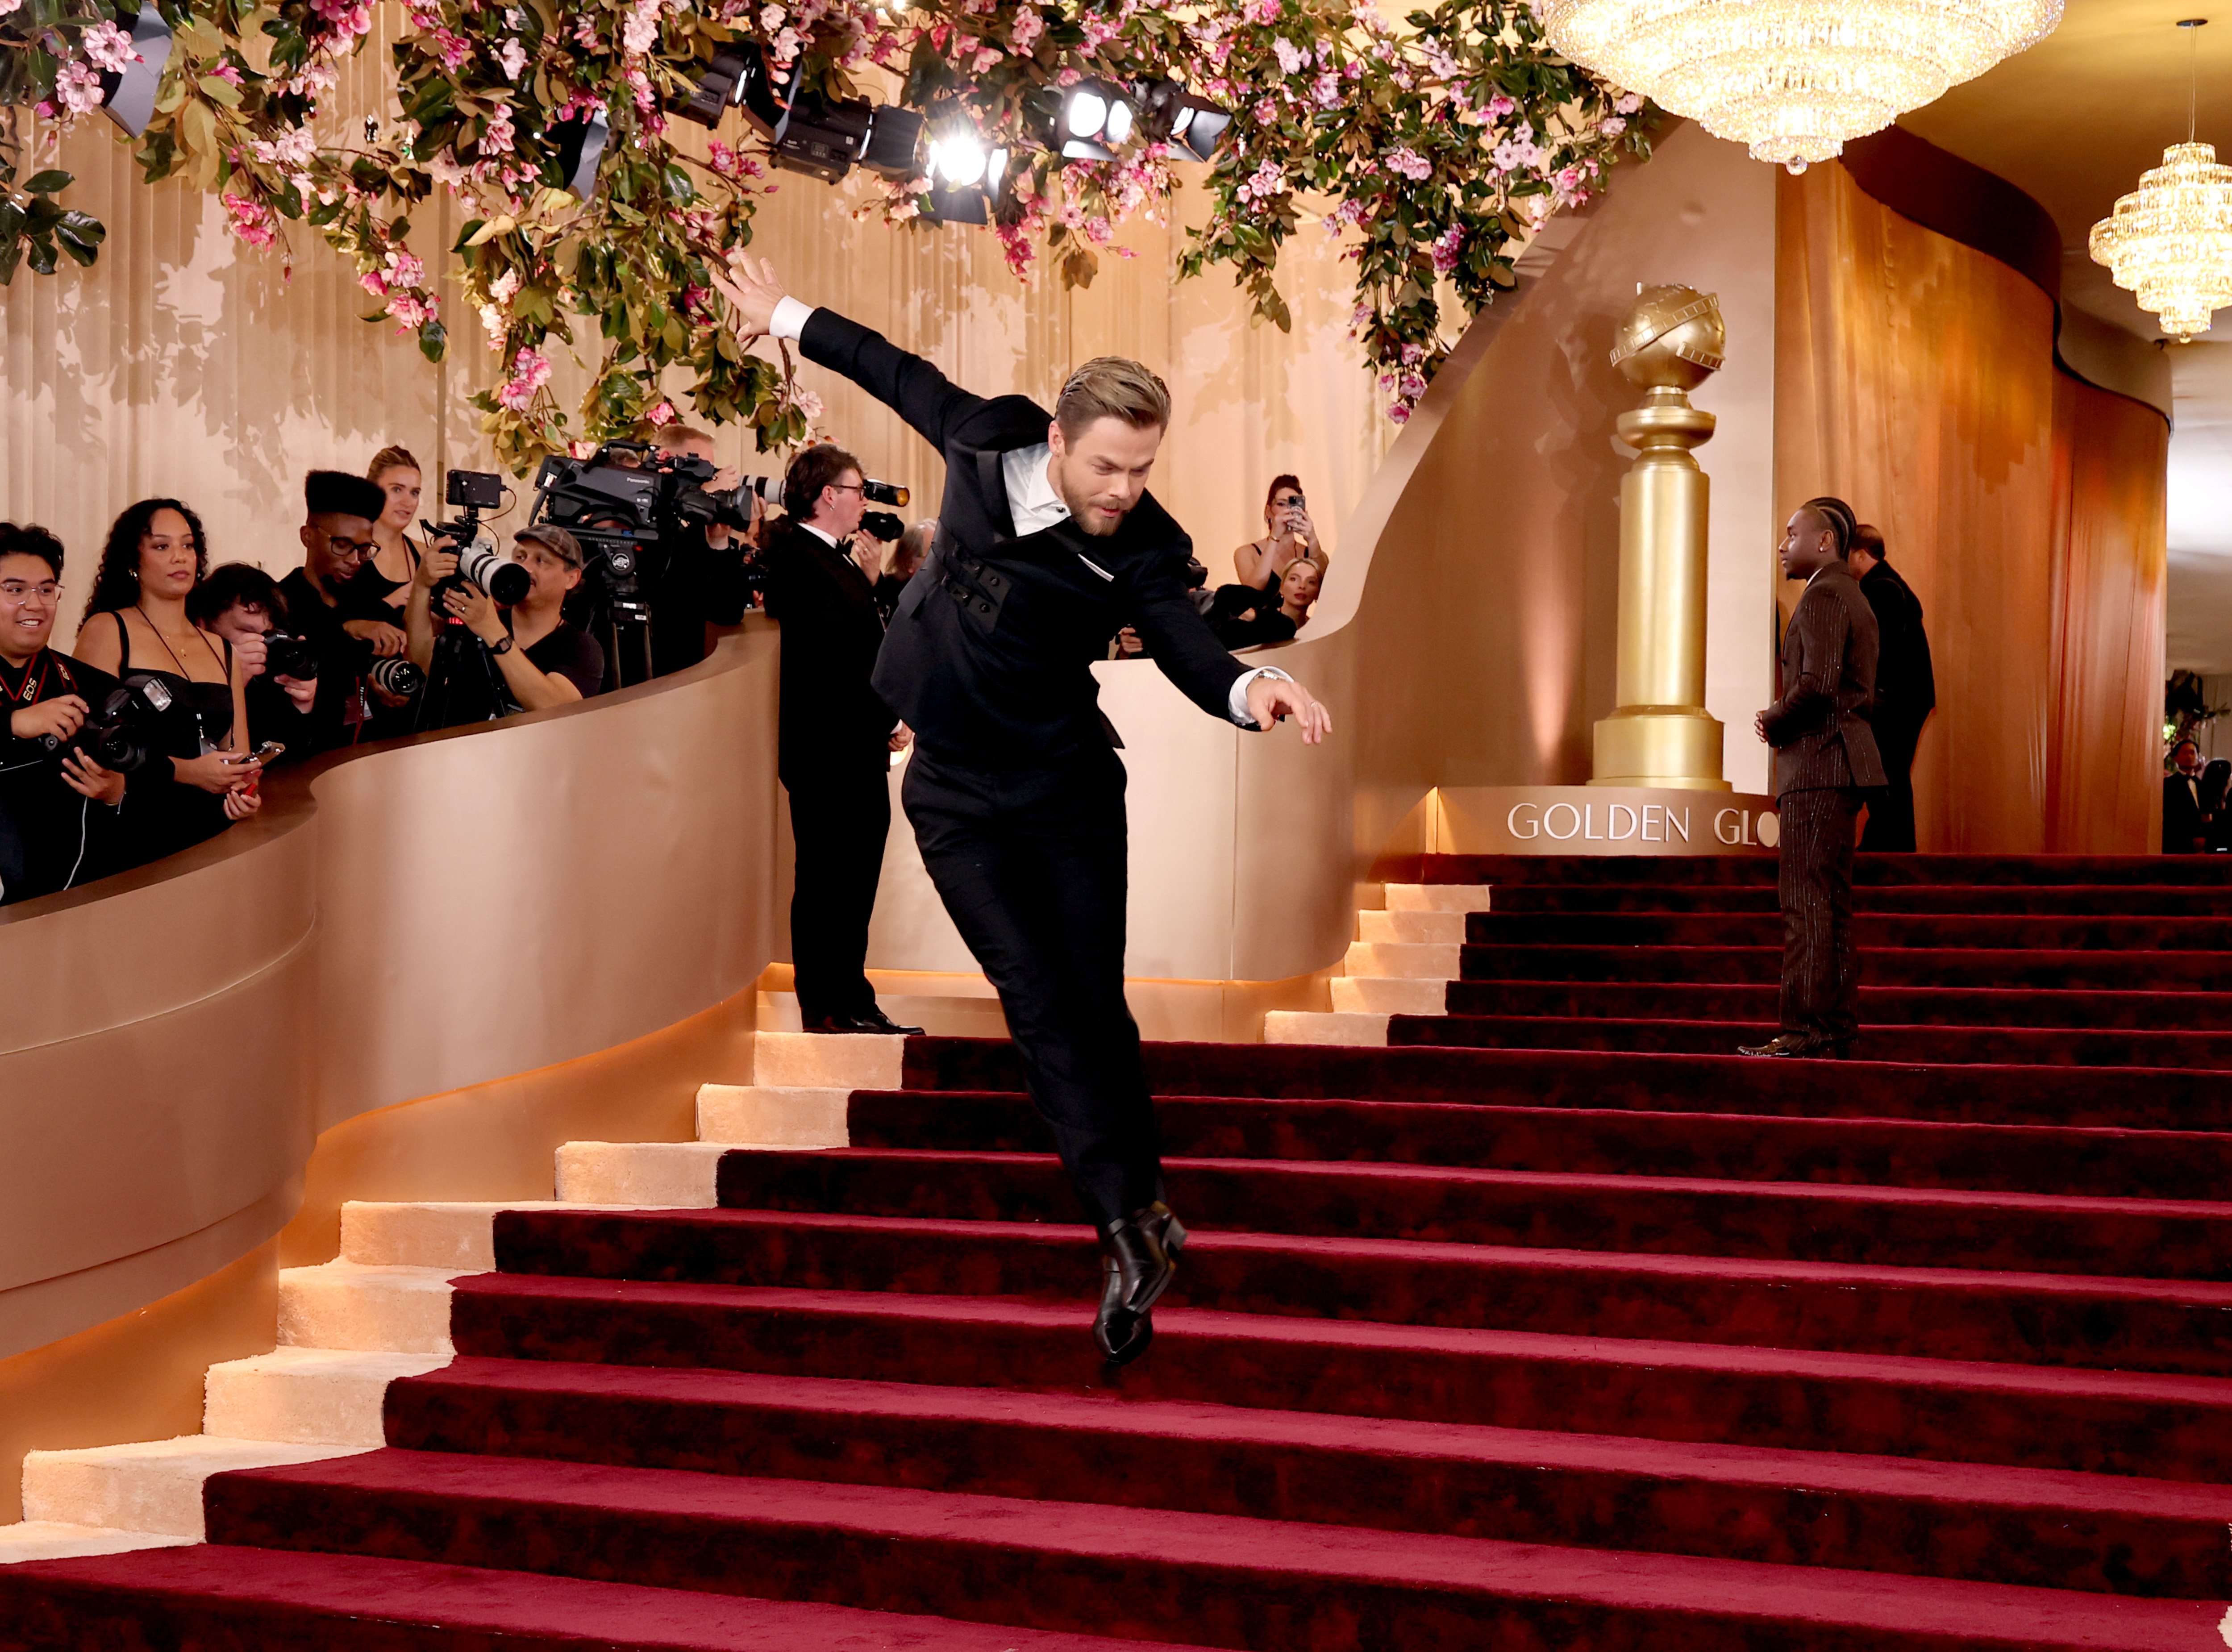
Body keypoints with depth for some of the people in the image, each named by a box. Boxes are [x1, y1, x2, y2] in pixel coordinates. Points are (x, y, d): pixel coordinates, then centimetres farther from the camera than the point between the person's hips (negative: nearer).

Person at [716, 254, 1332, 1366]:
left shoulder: (1140, 548, -17)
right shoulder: (988, 440, -10)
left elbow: (1191, 655, -29)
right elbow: (902, 376, 7)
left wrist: (1252, 688, -52)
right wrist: (788, 316, 19)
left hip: (1067, 789, -1)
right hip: (958, 794, 1)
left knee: (1095, 1002, 1)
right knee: (1040, 1003, -7)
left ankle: (1139, 1214, 14)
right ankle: (1133, 1227, -9)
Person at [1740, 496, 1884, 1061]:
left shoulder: (1822, 596, -11)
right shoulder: (1853, 597, 21)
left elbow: (1817, 685, -23)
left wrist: (1774, 723, -7)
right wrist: (1783, 718, 11)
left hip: (1819, 763, -10)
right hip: (1842, 763, 10)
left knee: (1806, 903, -10)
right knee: (1833, 905, 10)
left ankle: (1805, 1030, -10)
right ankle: (1837, 1029, 12)